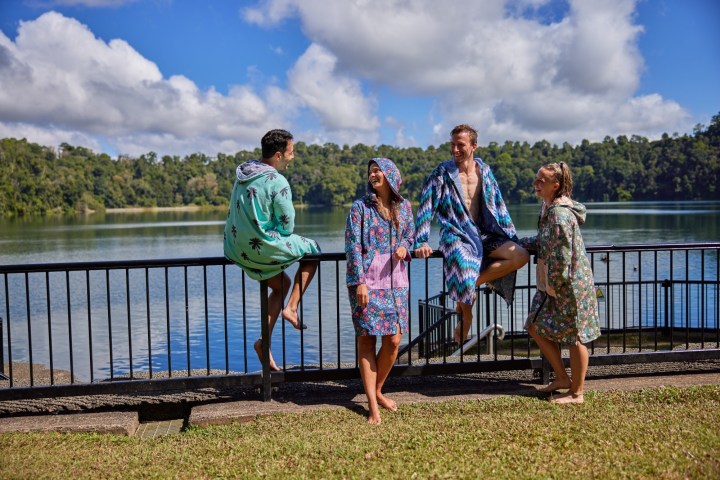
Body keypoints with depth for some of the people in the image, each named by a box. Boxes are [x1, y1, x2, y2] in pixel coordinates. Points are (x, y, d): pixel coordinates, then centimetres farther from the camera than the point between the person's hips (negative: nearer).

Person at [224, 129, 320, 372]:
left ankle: (264, 341, 20)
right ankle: (291, 308, 7)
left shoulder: (243, 173, 8)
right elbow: (287, 225, -12)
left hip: (238, 249, 8)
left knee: (281, 285, 26)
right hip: (263, 247, -8)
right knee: (312, 251, 14)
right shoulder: (277, 182, -17)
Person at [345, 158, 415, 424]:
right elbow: (353, 246, -7)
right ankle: (373, 405, 4)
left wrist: (404, 247, -3)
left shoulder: (403, 206, 10)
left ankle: (377, 391, 25)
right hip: (367, 279, -4)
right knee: (366, 339, -3)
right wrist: (360, 282, -15)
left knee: (393, 340, 2)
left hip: (396, 280, 4)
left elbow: (410, 235, 22)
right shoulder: (360, 206, -1)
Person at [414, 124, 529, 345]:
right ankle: (465, 319, -1)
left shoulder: (484, 171, 8)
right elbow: (426, 208, -9)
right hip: (456, 235, -5)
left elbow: (499, 206, 14)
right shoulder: (443, 172, -4)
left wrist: (512, 239, 13)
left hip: (484, 235, 5)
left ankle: (474, 281, -7)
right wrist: (421, 243, -18)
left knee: (521, 256, -17)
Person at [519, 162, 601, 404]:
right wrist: (519, 244, 13)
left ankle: (576, 393, 16)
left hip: (570, 284, -10)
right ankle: (562, 378, 27)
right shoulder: (549, 207, 8)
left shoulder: (560, 213, -23)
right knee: (536, 327, 13)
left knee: (574, 337, 2)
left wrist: (554, 284, -16)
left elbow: (562, 256, -24)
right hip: (551, 284, 10)